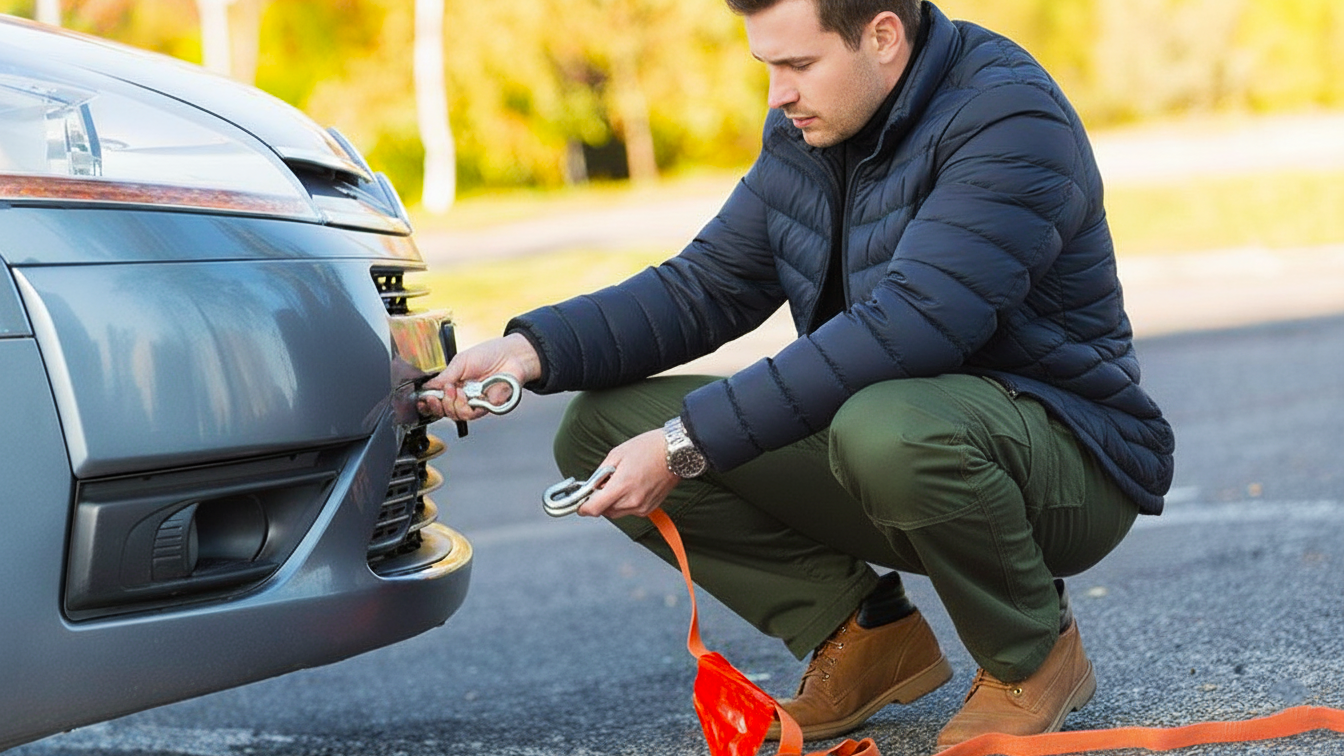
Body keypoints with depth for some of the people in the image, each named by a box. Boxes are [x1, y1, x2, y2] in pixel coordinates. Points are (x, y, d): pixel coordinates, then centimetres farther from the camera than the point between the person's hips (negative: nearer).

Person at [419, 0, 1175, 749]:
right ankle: (866, 633, 4)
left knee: (889, 428, -42)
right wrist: (532, 348, -10)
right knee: (600, 424, -4)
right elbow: (707, 284, 7)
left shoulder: (1010, 117, -22)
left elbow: (905, 327, -32)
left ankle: (1035, 655, -11)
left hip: (1068, 459, -7)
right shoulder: (804, 130, 4)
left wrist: (688, 442, -32)